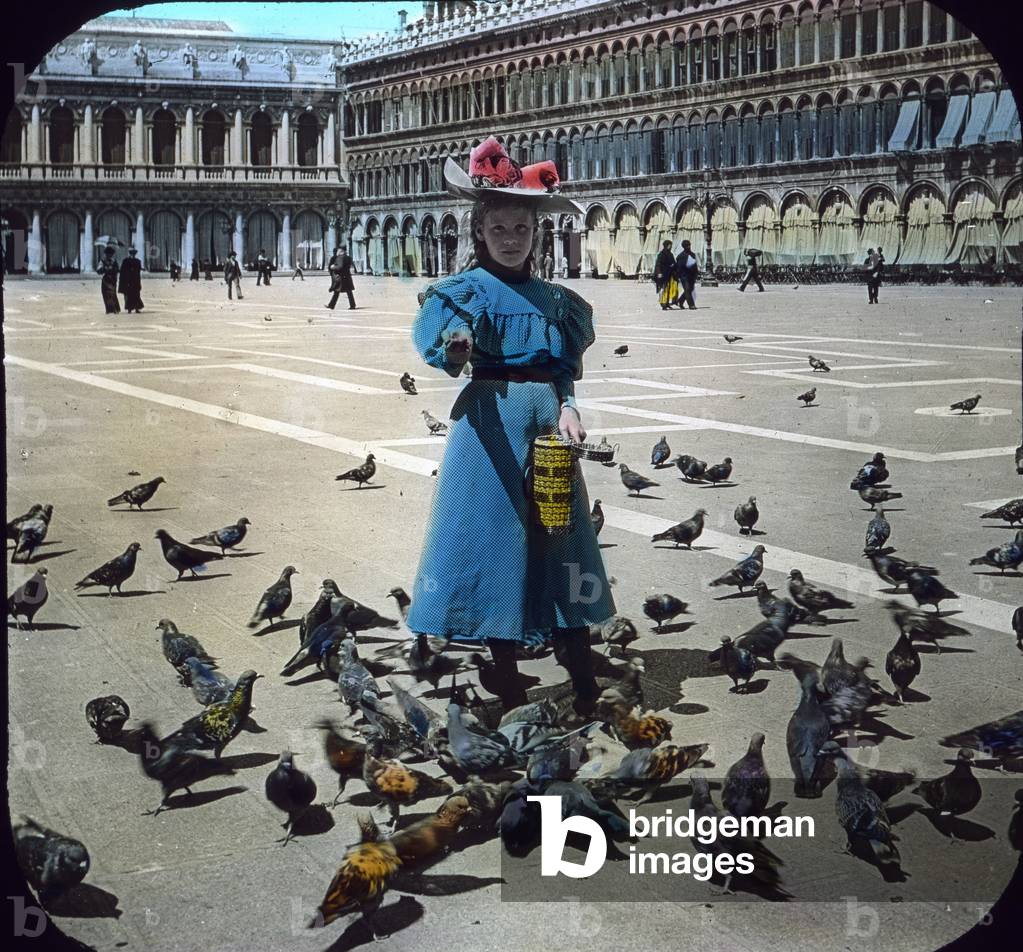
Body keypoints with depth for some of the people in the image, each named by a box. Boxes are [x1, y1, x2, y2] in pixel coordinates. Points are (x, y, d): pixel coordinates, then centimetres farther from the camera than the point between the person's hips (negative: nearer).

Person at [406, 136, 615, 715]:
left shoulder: (551, 297, 12)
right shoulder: (469, 289, -5)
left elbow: (562, 366, 12)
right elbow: (435, 323, -26)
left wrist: (567, 406, -9)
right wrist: (454, 345, -50)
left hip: (547, 414, 5)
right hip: (493, 417, -5)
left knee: (559, 538, 7)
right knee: (497, 538, -1)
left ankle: (582, 676, 13)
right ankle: (510, 689, 8)